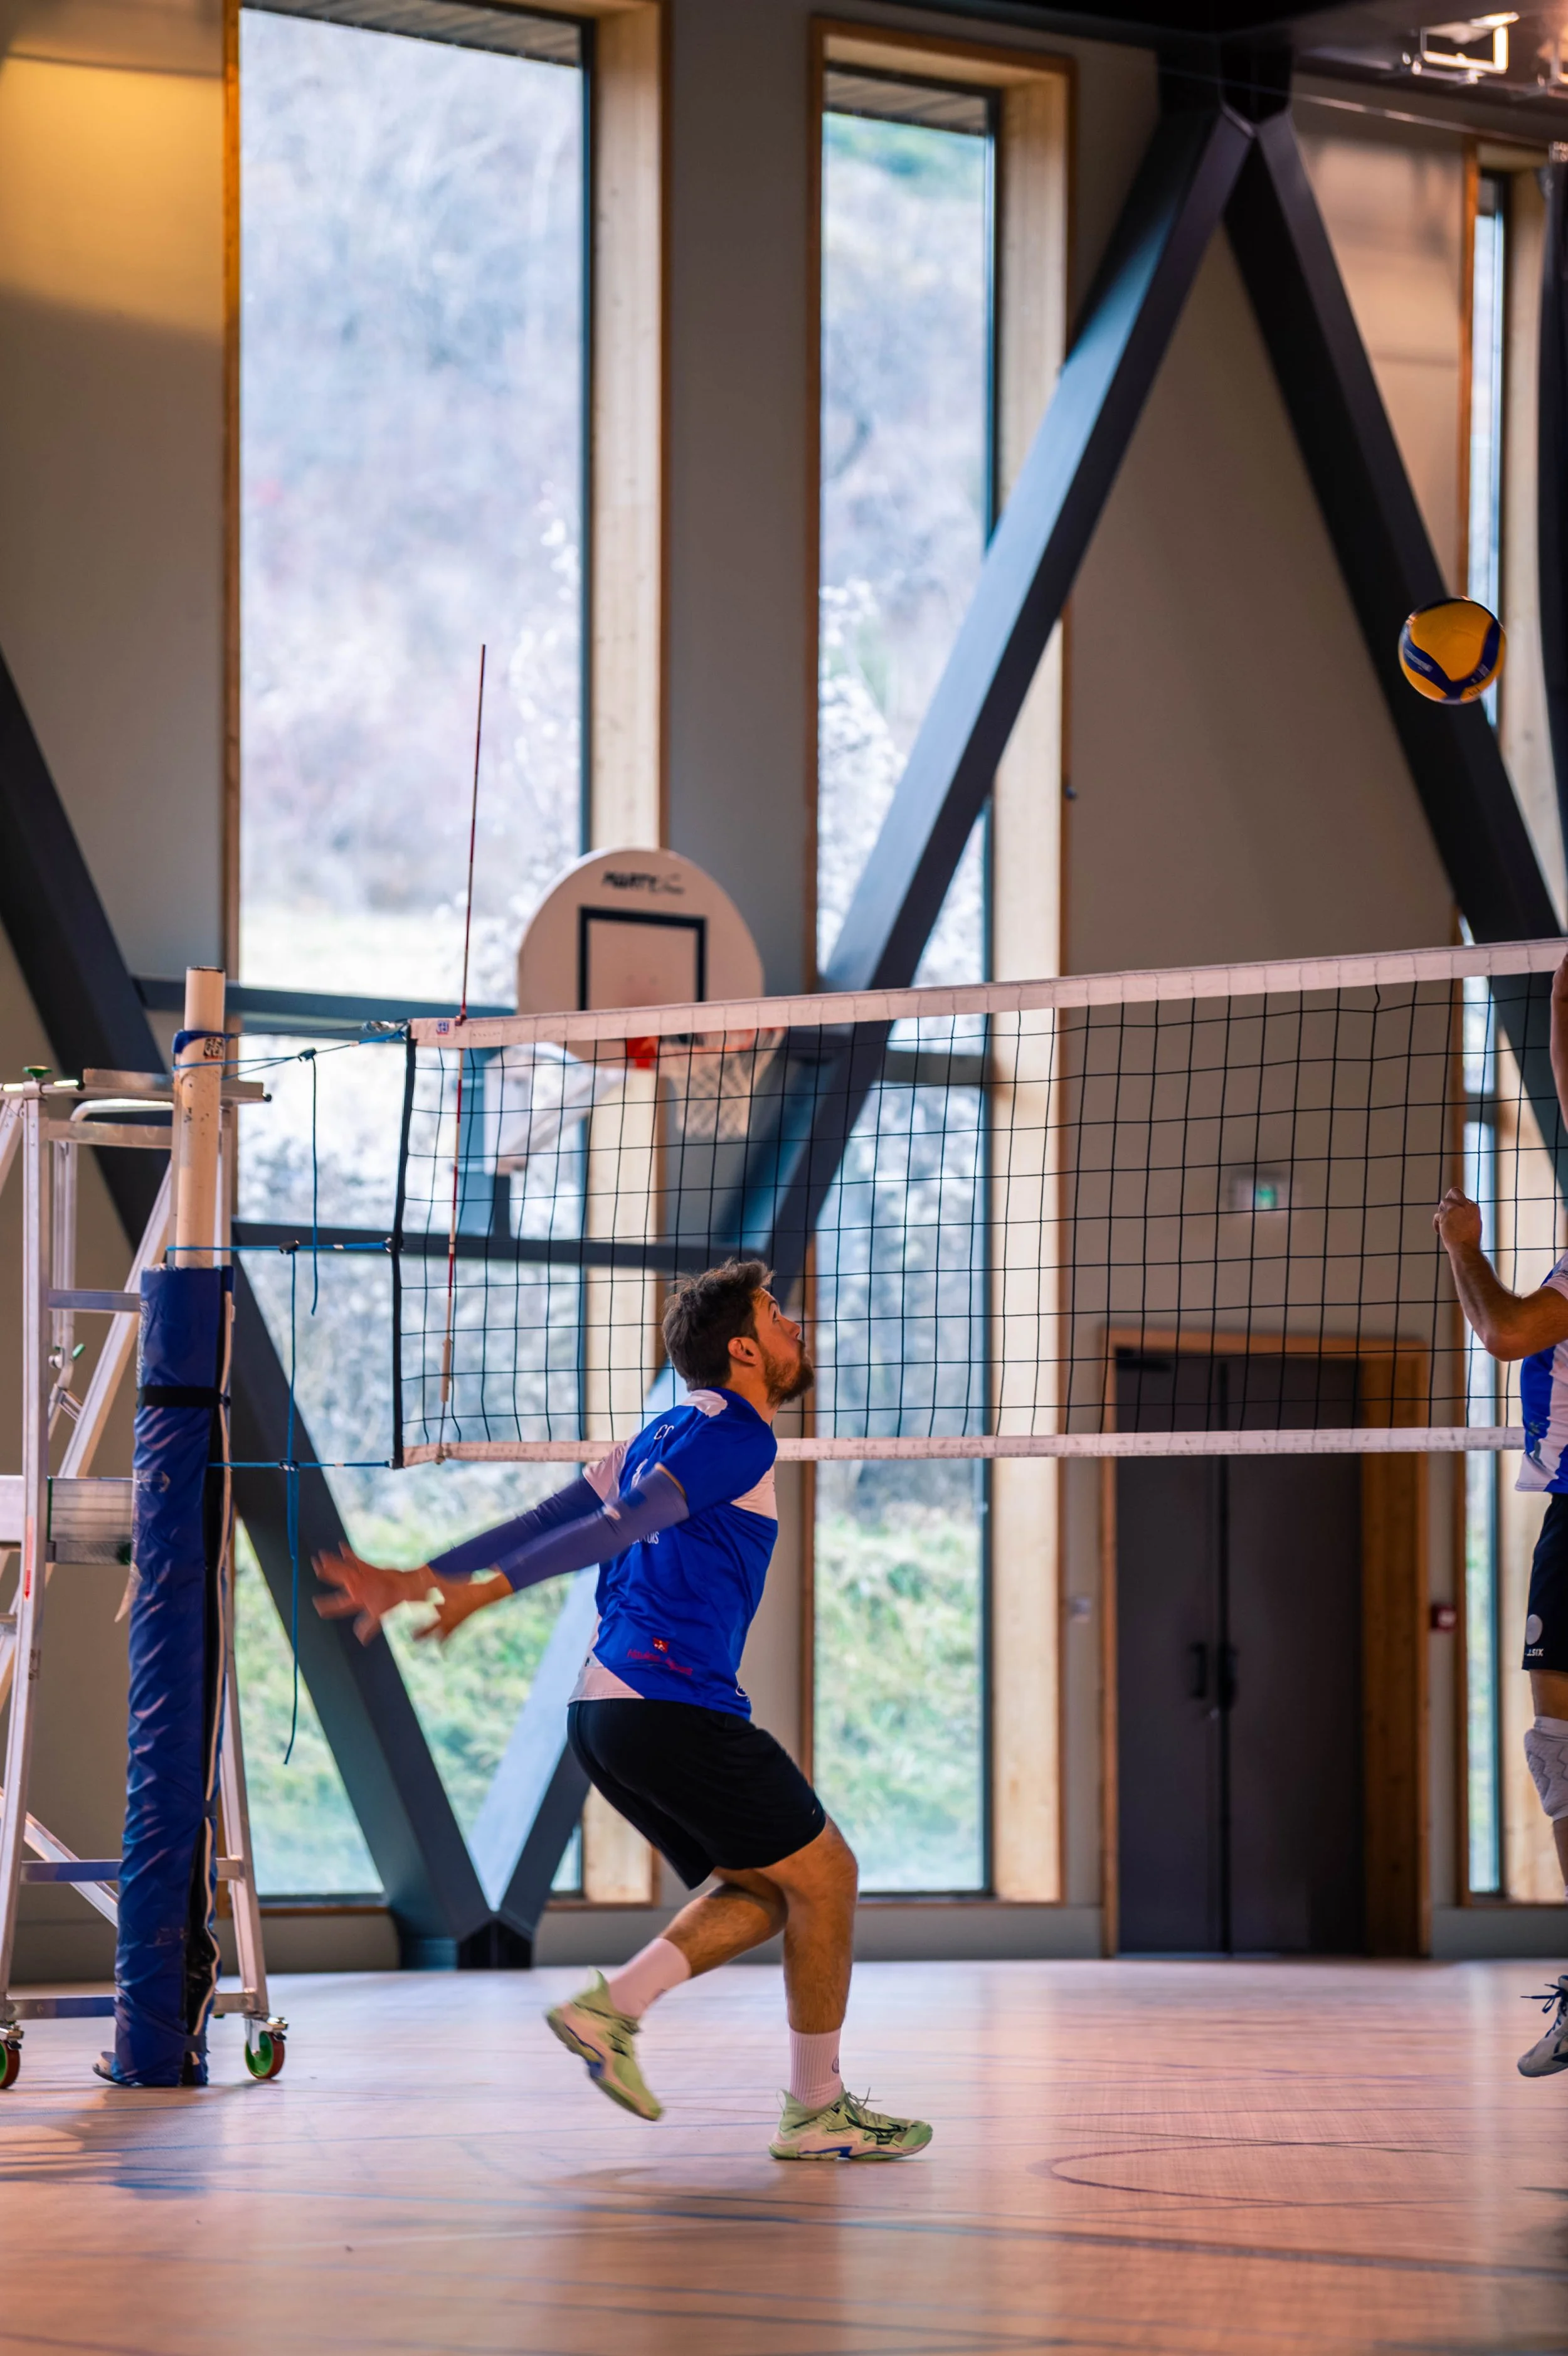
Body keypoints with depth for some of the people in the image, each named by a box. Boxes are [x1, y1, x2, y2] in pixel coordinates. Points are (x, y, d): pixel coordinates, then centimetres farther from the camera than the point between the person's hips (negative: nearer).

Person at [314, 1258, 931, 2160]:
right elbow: (621, 1527, -20)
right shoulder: (735, 1434, -9)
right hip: (676, 1704, -10)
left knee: (758, 1890, 15)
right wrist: (489, 1590, -28)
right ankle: (818, 2110, 4)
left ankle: (613, 2006, 1)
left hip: (604, 1710, 10)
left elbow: (546, 1520, 17)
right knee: (823, 1873, 0)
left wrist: (422, 1578, 14)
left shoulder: (674, 1435, 21)